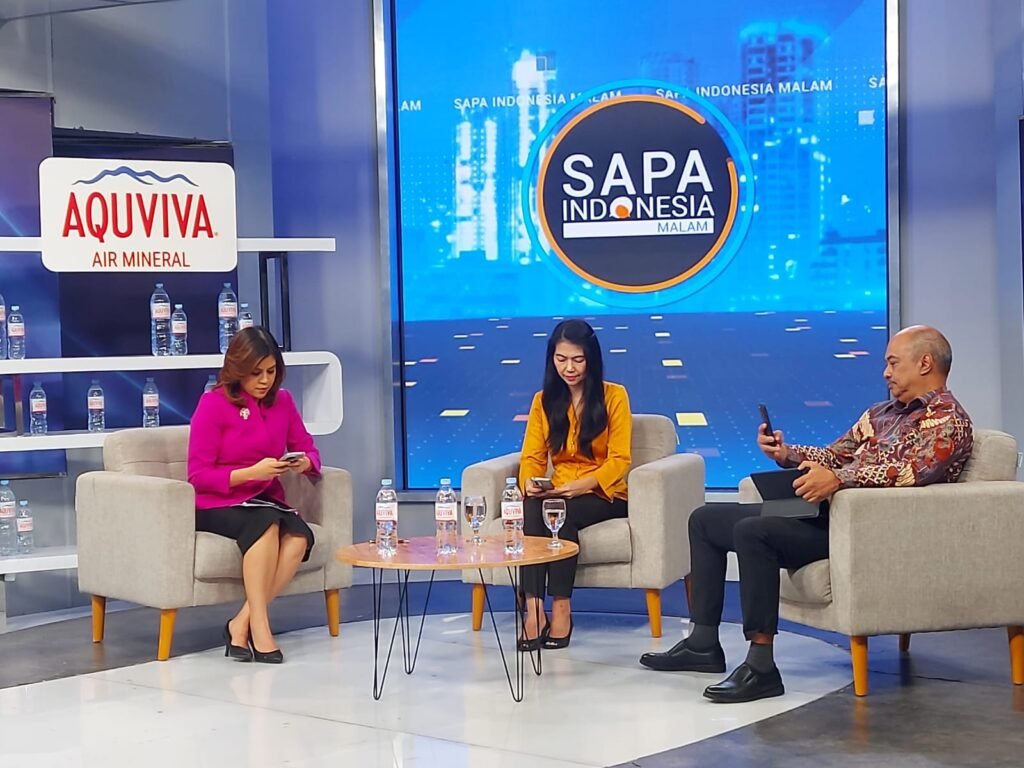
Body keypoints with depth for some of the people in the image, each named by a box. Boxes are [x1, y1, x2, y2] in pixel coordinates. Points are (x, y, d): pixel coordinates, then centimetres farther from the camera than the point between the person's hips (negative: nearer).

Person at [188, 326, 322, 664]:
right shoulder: (213, 404, -8)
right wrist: (251, 472, -23)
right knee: (266, 522, -37)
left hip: (267, 501, 4)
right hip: (217, 504, -4)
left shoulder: (282, 401, 5)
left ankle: (242, 623, -24)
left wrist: (303, 463, -13)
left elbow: (309, 450, 12)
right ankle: (259, 627, -32)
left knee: (300, 536, -29)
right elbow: (198, 476, -10)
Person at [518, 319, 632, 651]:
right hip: (559, 494, 3)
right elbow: (532, 456, 5)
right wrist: (530, 482, -20)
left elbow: (619, 460, -7)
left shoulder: (614, 396, 0)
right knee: (531, 508, -33)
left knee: (560, 511, -35)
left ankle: (561, 609, -32)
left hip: (604, 496, -2)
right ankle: (533, 609, -39)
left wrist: (584, 485, -25)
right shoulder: (544, 400, 11)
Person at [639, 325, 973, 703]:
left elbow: (916, 470, -24)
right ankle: (703, 643, 11)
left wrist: (839, 478, -35)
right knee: (705, 519, 11)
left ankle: (761, 667, -30)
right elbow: (833, 456, 24)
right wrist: (787, 454, 3)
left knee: (752, 531, -33)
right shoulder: (882, 412, 24)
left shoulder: (947, 419, -5)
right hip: (823, 511, 10)